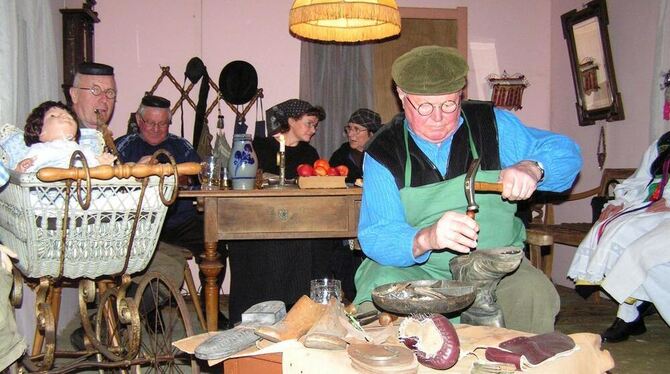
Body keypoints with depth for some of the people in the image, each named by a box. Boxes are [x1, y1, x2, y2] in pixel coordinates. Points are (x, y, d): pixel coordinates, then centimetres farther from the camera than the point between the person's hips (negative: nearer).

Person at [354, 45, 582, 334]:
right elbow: (375, 236, -15)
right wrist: (425, 239, -38)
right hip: (412, 267, -1)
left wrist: (531, 167, -19)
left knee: (535, 295, -30)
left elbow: (565, 152, 5)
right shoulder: (383, 153, -6)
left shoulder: (491, 124, 2)